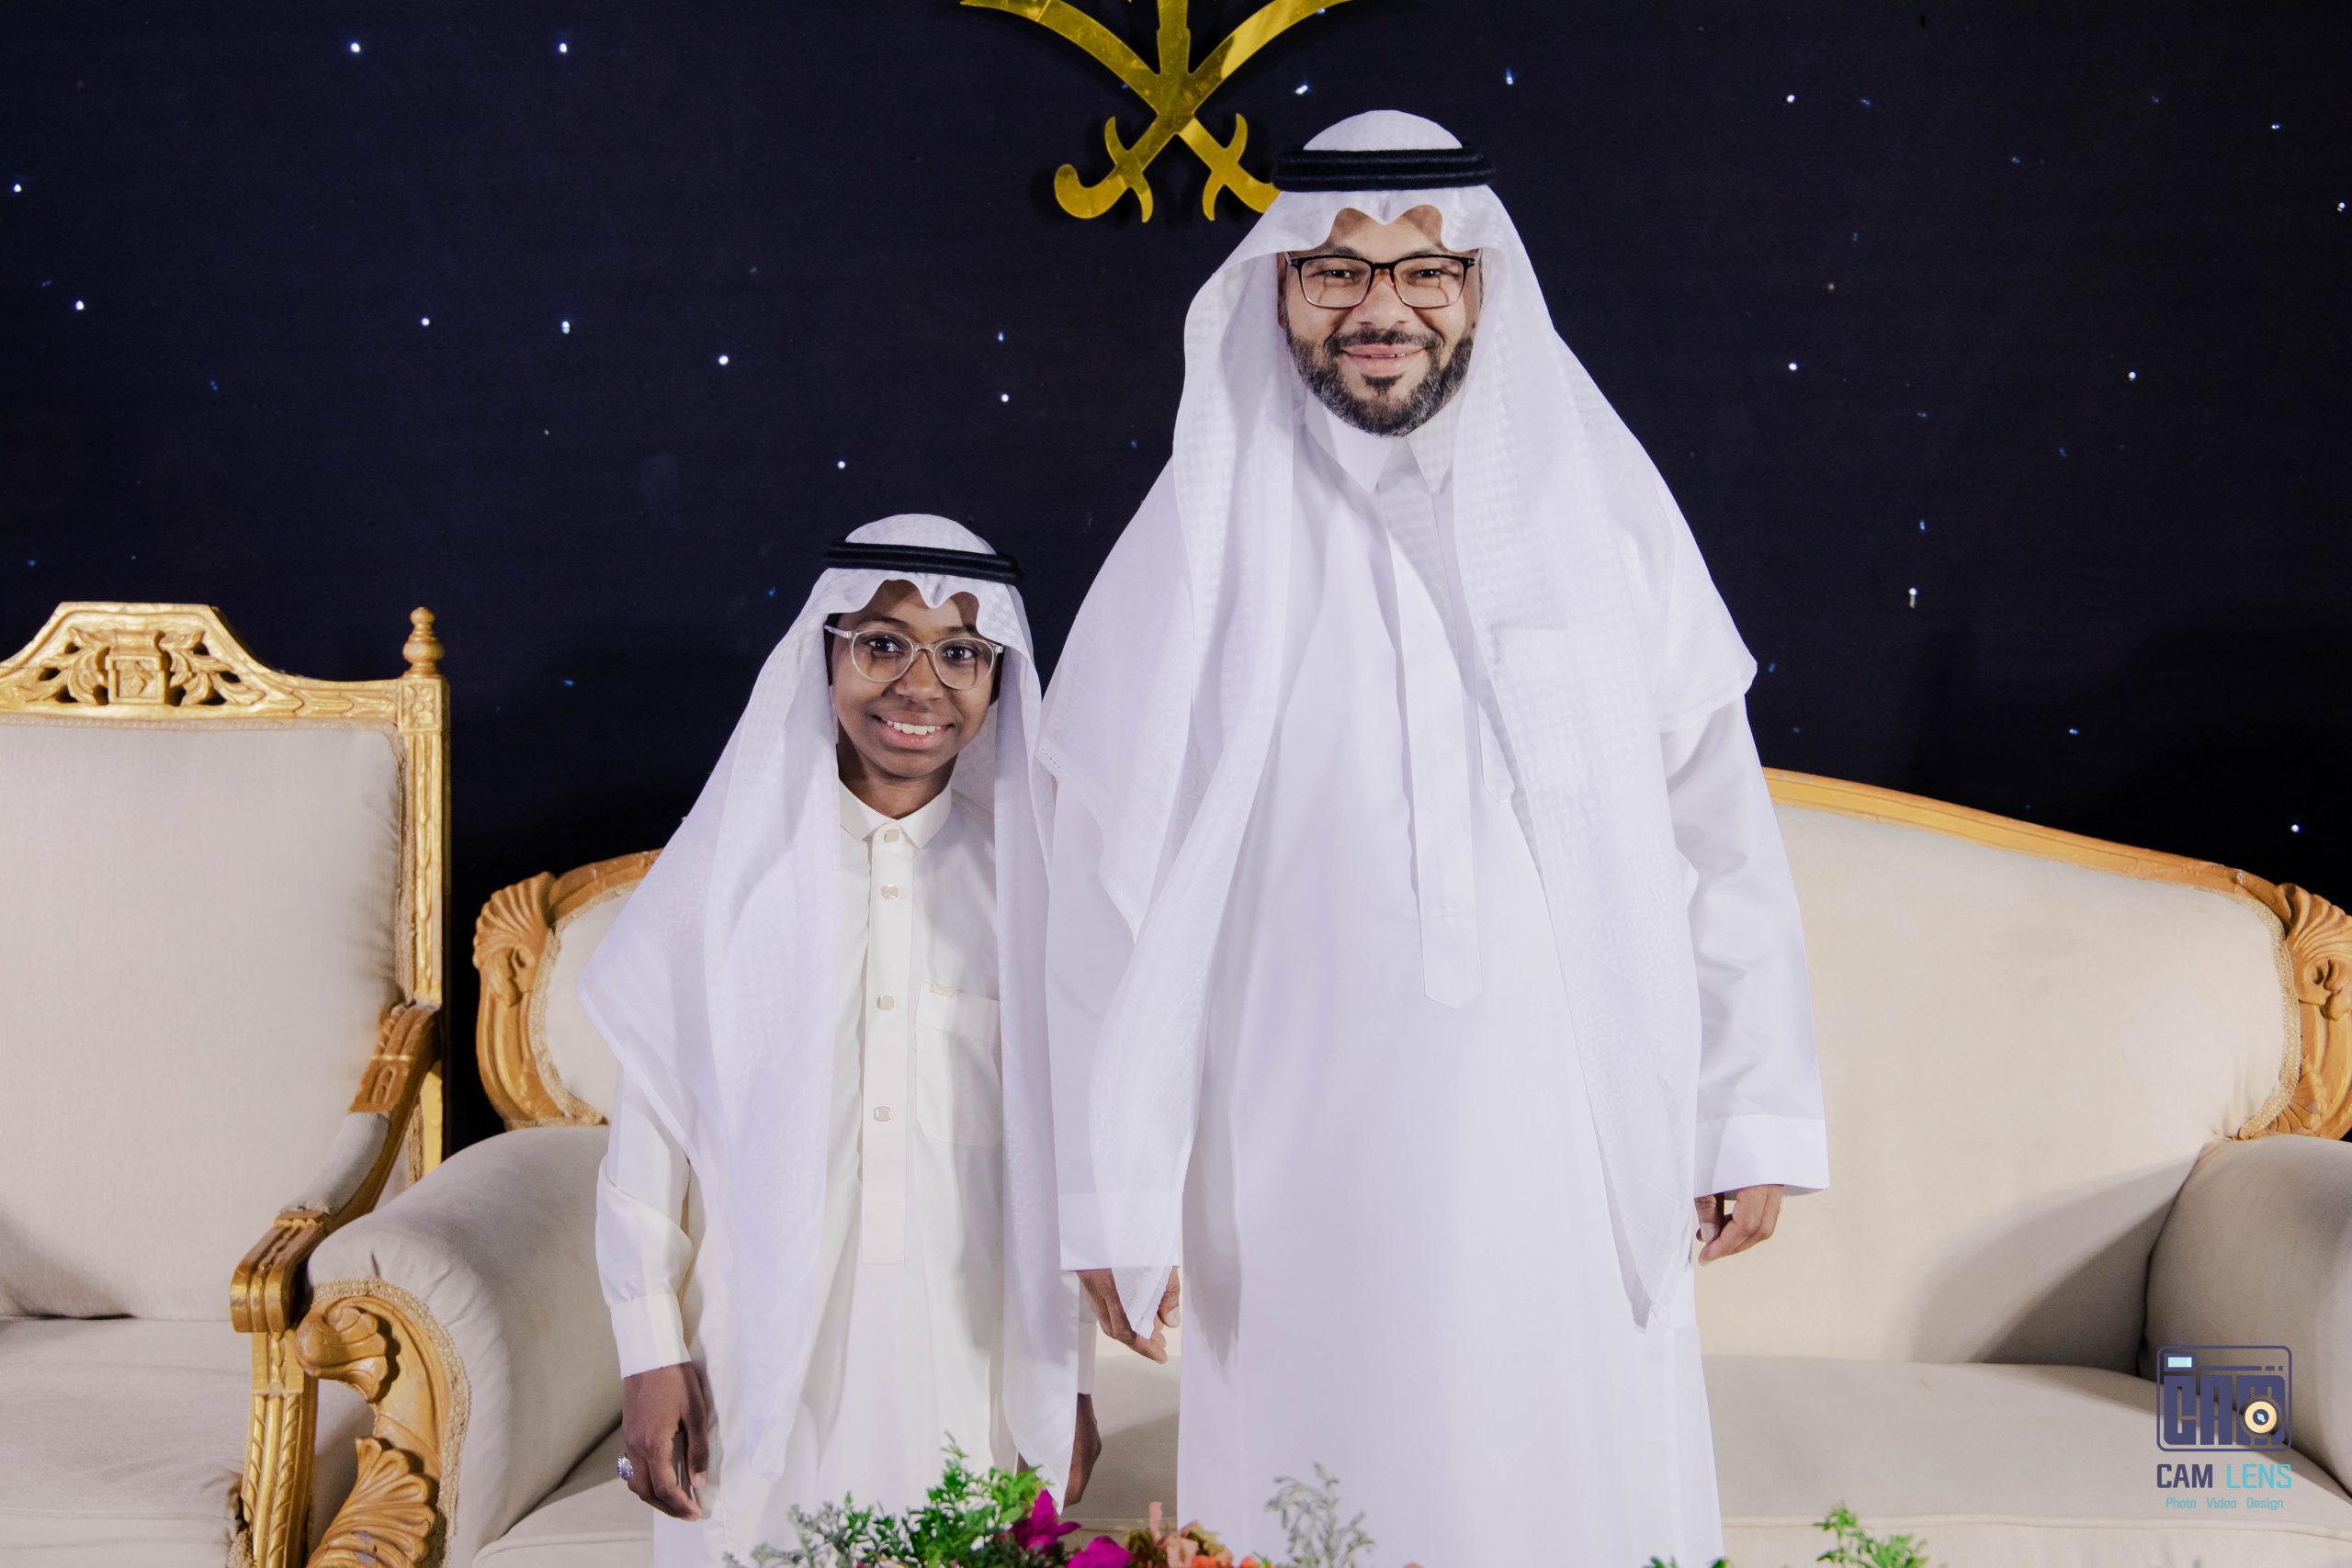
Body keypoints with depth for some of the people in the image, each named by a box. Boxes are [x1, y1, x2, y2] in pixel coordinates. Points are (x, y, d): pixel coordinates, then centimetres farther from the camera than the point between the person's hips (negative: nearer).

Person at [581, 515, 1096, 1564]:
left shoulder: (1023, 876, 2)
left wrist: (1068, 1377, 7)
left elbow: (1063, 1136, 6)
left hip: (972, 1360, 1)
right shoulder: (734, 858, -2)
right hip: (765, 1350, -1)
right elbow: (649, 1121, 1)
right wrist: (650, 1356, -1)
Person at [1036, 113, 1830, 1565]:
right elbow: (1118, 887, -3)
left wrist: (1757, 1114, 2)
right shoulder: (1205, 548, -2)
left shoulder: (1600, 507, 3)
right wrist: (1116, 1196, -5)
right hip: (1313, 1177, -1)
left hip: (1580, 1165, 2)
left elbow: (1721, 828, 4)